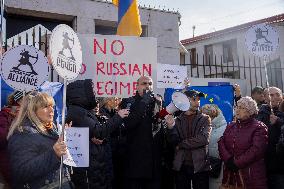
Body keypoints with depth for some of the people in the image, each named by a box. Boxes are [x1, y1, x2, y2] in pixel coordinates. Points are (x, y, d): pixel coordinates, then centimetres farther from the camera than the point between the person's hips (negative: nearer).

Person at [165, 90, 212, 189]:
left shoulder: (205, 119, 3)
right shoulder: (178, 120, 8)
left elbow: (204, 139, -11)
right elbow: (174, 141, -1)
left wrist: (181, 144, -7)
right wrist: (171, 127, -19)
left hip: (199, 165, -1)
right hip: (181, 166, 2)